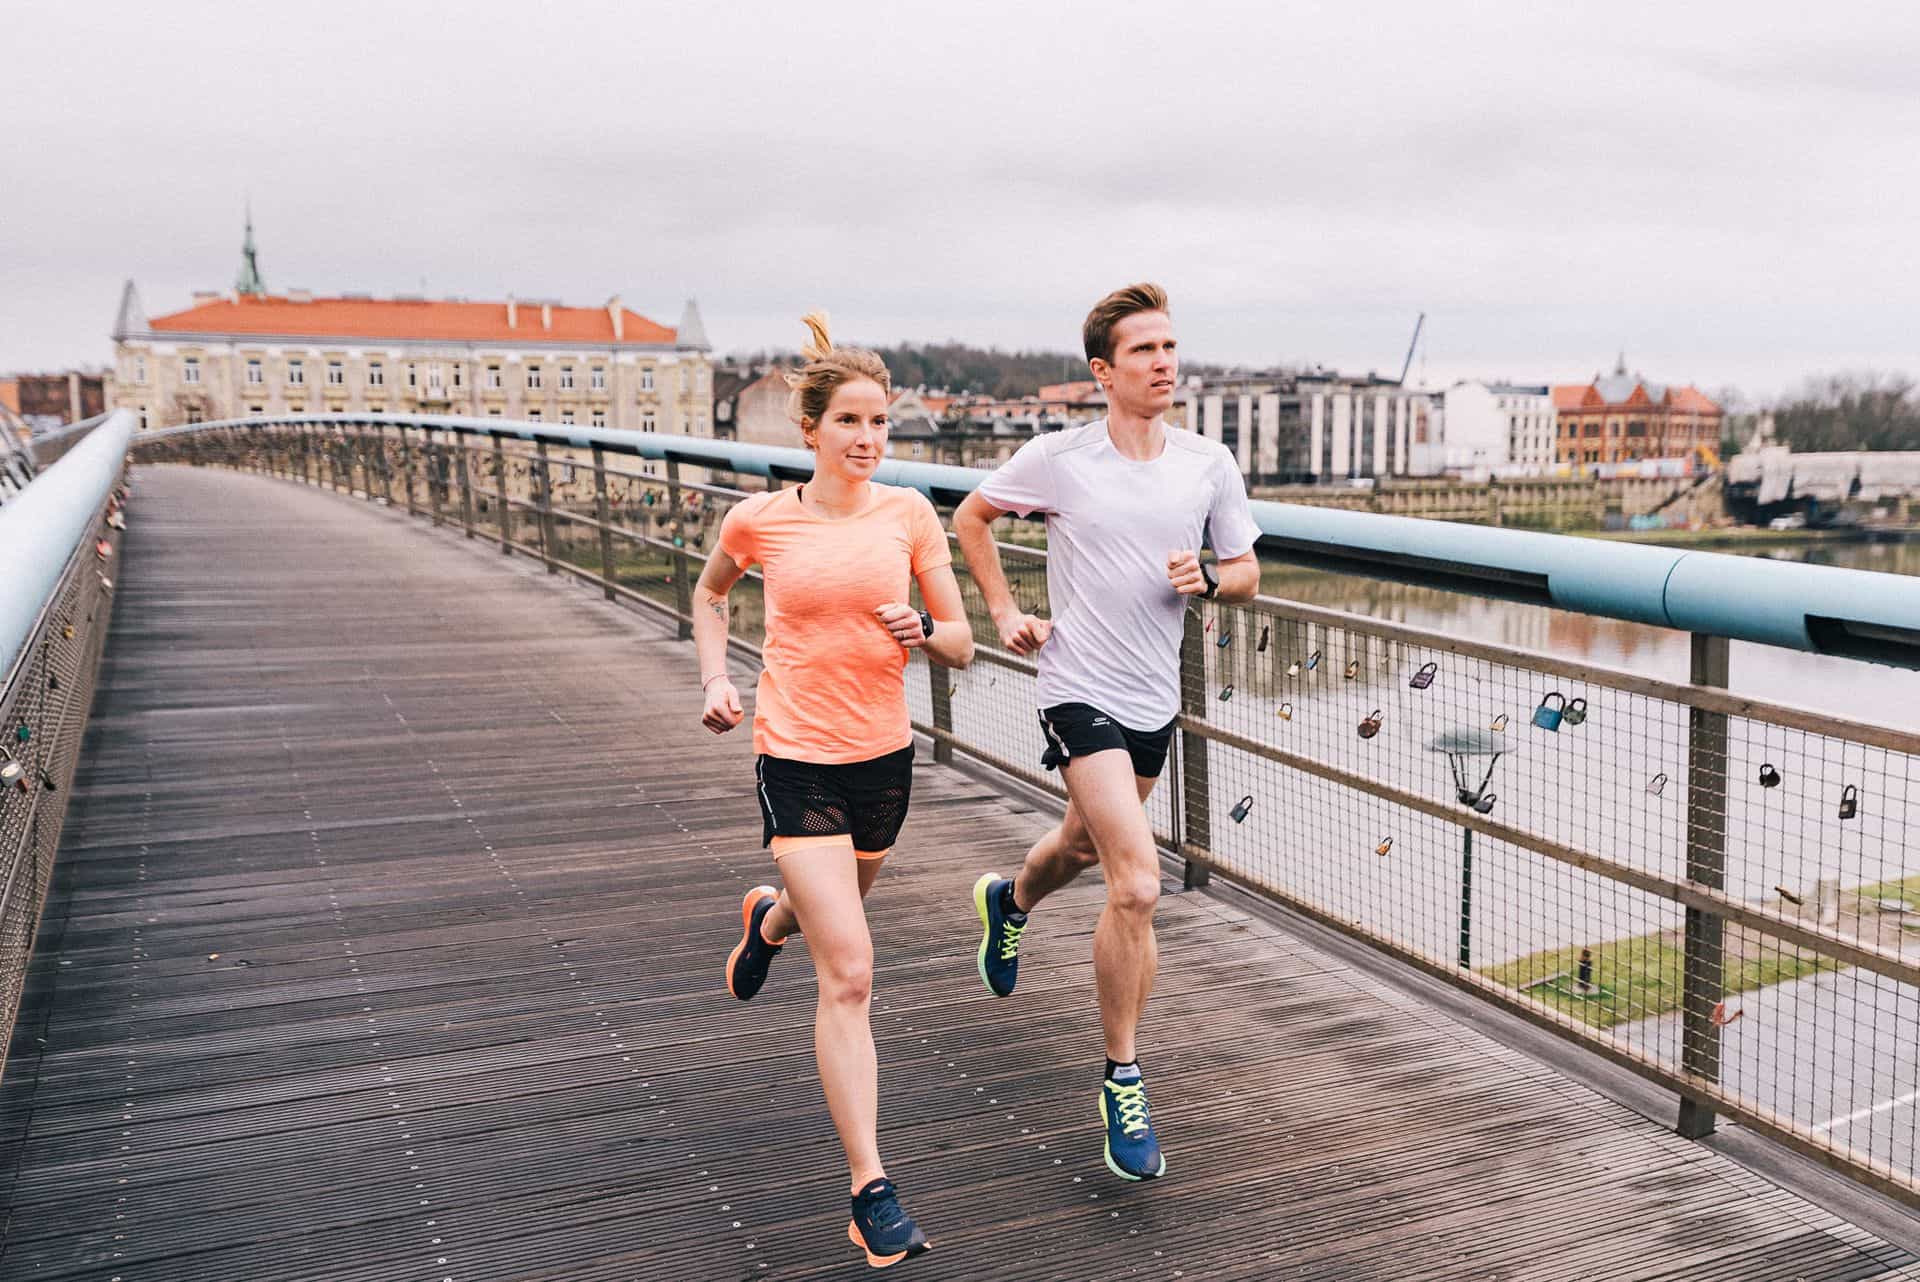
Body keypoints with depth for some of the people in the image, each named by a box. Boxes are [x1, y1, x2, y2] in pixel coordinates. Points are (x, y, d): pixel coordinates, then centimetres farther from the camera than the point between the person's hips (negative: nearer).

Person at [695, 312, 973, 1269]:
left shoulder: (909, 514, -2)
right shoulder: (759, 519, -7)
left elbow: (961, 645, 2)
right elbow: (709, 592, 15)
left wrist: (922, 631, -20)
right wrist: (716, 681, 1)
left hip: (884, 756, 4)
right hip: (796, 760, -4)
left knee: (835, 910, 28)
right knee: (848, 975, -11)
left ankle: (767, 921, 66)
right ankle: (872, 1197, -4)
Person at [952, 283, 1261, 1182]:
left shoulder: (1209, 464, -1)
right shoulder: (1057, 459, -10)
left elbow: (1247, 575, 8)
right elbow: (971, 517, 7)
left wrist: (1205, 578, -14)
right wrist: (1005, 612, -1)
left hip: (1156, 698, 5)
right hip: (1081, 691, -5)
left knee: (1086, 846, 27)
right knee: (1137, 884, -18)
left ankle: (1009, 901, 62)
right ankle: (1123, 1081, -1)